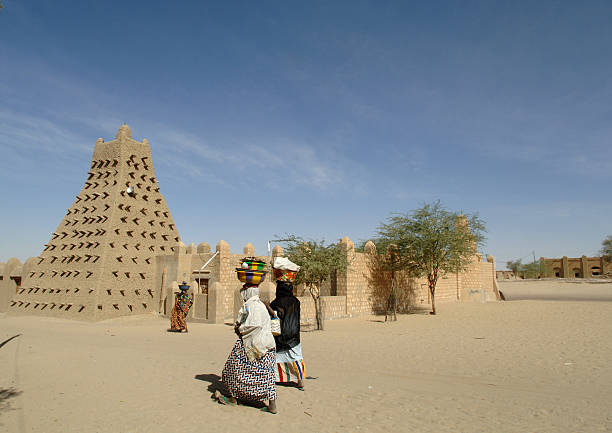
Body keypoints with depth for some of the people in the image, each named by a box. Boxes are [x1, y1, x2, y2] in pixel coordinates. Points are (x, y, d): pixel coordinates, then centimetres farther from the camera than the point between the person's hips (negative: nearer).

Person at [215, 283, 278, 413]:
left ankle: (233, 398, 22)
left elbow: (255, 324, -23)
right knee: (265, 372, 6)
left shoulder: (250, 305, -13)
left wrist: (240, 329, -8)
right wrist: (239, 326, 10)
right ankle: (272, 405, 3)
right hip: (266, 343, 9)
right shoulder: (261, 305, 17)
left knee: (236, 369, 9)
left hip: (250, 343, -9)